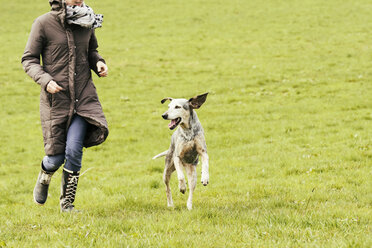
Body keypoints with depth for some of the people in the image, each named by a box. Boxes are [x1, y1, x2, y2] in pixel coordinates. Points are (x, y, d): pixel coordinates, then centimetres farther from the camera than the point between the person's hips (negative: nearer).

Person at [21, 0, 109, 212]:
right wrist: (45, 80, -20)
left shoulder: (87, 22, 3)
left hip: (84, 96, 2)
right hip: (56, 98, -2)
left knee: (74, 149, -13)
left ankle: (67, 203, 4)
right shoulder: (44, 24, -8)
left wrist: (98, 62, -1)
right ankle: (44, 178, 39)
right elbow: (29, 60, -4)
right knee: (56, 157, 2)